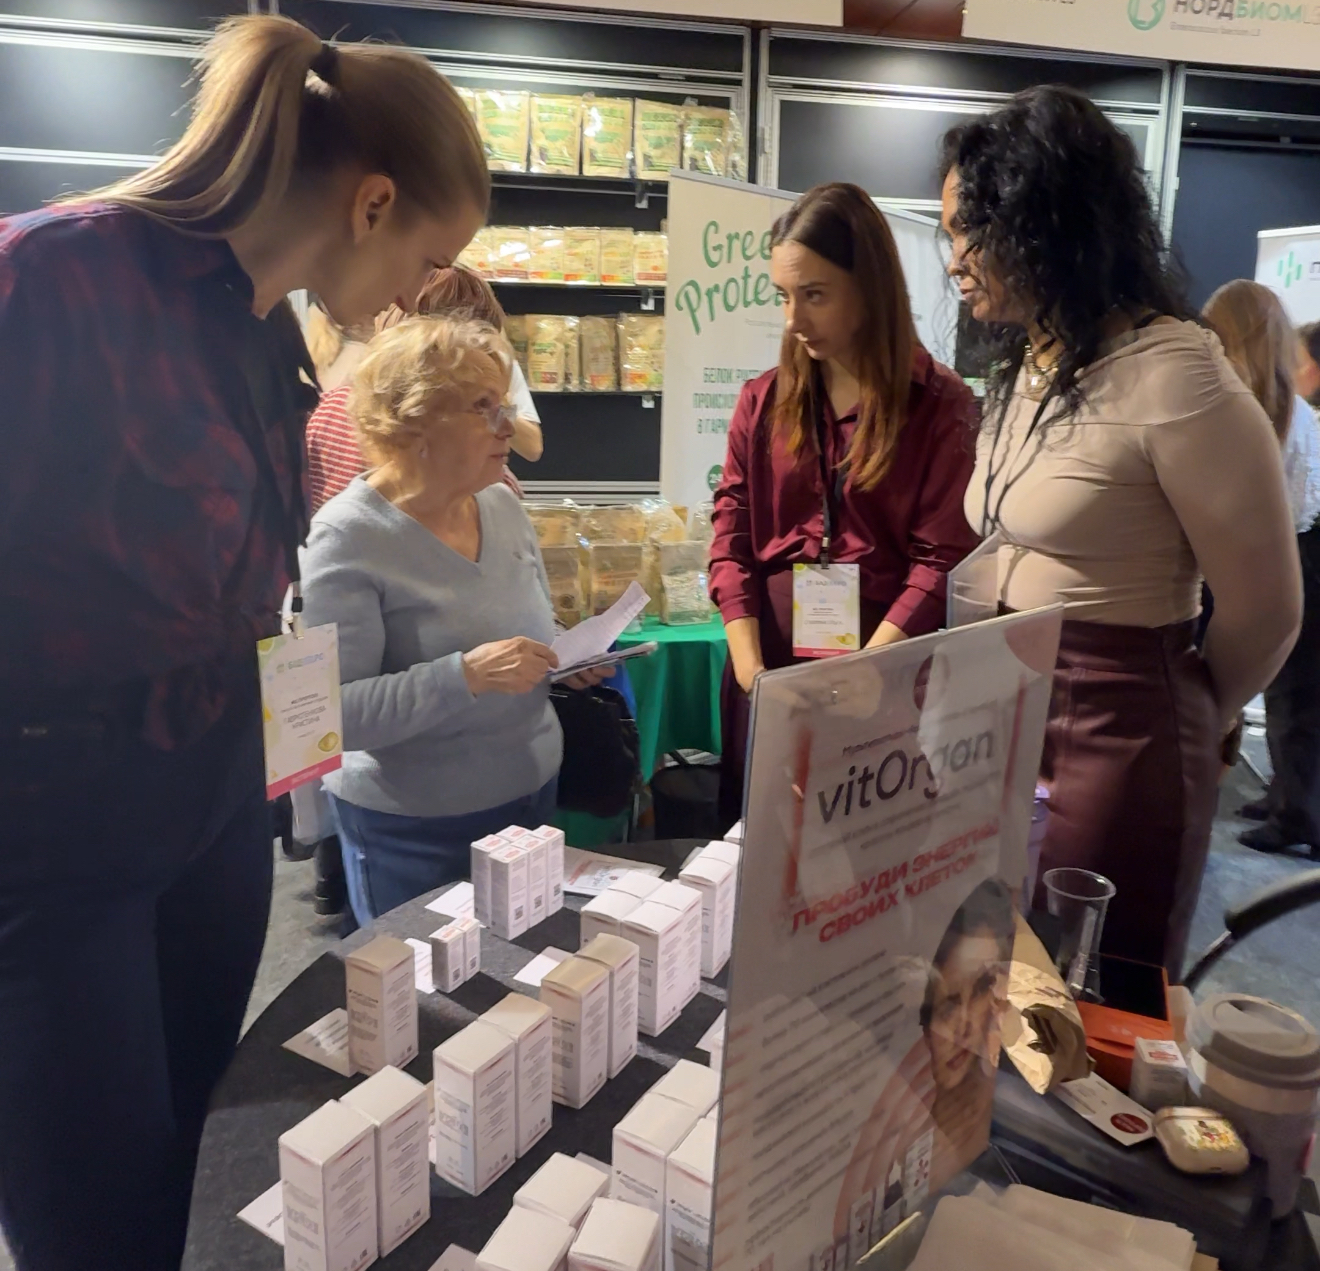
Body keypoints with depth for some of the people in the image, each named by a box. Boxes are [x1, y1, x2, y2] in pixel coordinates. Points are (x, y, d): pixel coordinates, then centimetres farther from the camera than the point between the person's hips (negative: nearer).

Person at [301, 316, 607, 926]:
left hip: (532, 795, 7)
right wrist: (466, 676, -33)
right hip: (415, 831, -6)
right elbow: (333, 711, -23)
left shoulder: (503, 505, 1)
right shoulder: (349, 536, -19)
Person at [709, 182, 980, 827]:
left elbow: (941, 558, -10)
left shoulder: (940, 405, -4)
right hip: (770, 662, 3)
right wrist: (751, 668, -10)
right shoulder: (763, 400, 6)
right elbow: (731, 538, 2)